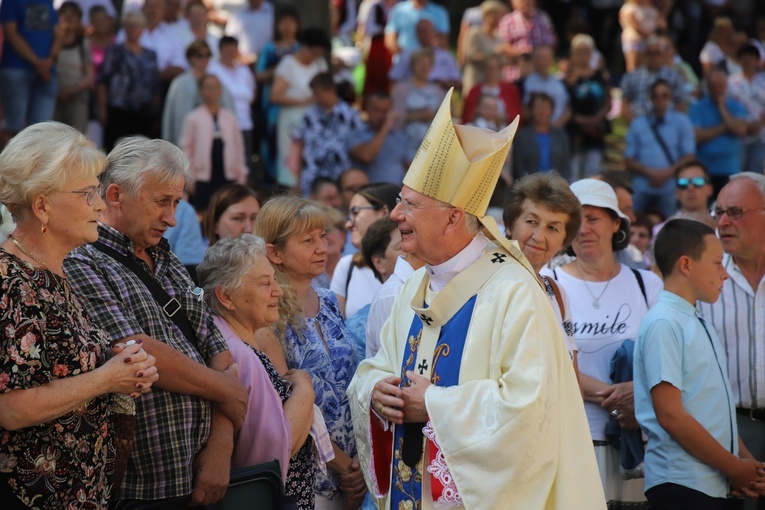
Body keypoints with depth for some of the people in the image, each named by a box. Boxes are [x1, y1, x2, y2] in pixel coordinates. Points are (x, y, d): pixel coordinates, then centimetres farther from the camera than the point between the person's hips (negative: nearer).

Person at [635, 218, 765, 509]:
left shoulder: (699, 325, 16)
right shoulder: (663, 324, -12)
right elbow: (670, 415, -17)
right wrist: (734, 466, -11)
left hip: (716, 485, 8)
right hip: (682, 486, -8)